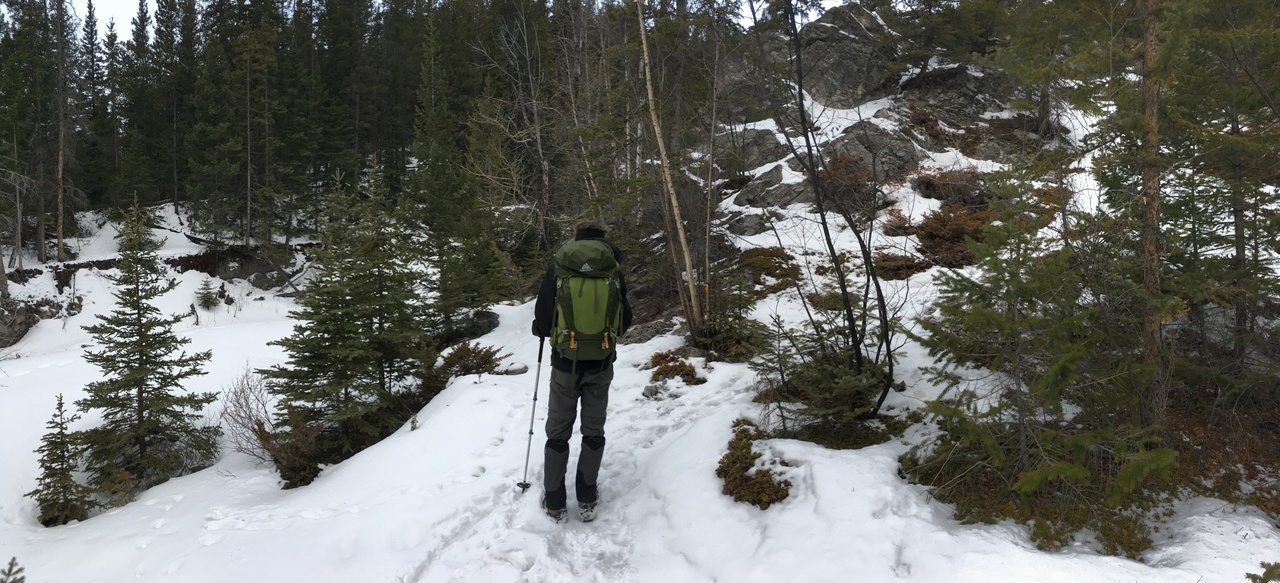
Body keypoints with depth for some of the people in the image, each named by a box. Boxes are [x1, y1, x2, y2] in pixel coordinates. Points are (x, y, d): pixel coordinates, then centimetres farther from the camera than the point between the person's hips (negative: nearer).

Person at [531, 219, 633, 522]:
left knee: (558, 431, 12)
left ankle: (554, 502, 16)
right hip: (601, 363, 1)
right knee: (594, 430, 14)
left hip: (566, 363, -1)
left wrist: (543, 330, 12)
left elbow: (542, 321, -11)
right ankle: (587, 499, 19)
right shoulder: (612, 271, -6)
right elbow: (624, 322, 2)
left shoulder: (558, 268, -11)